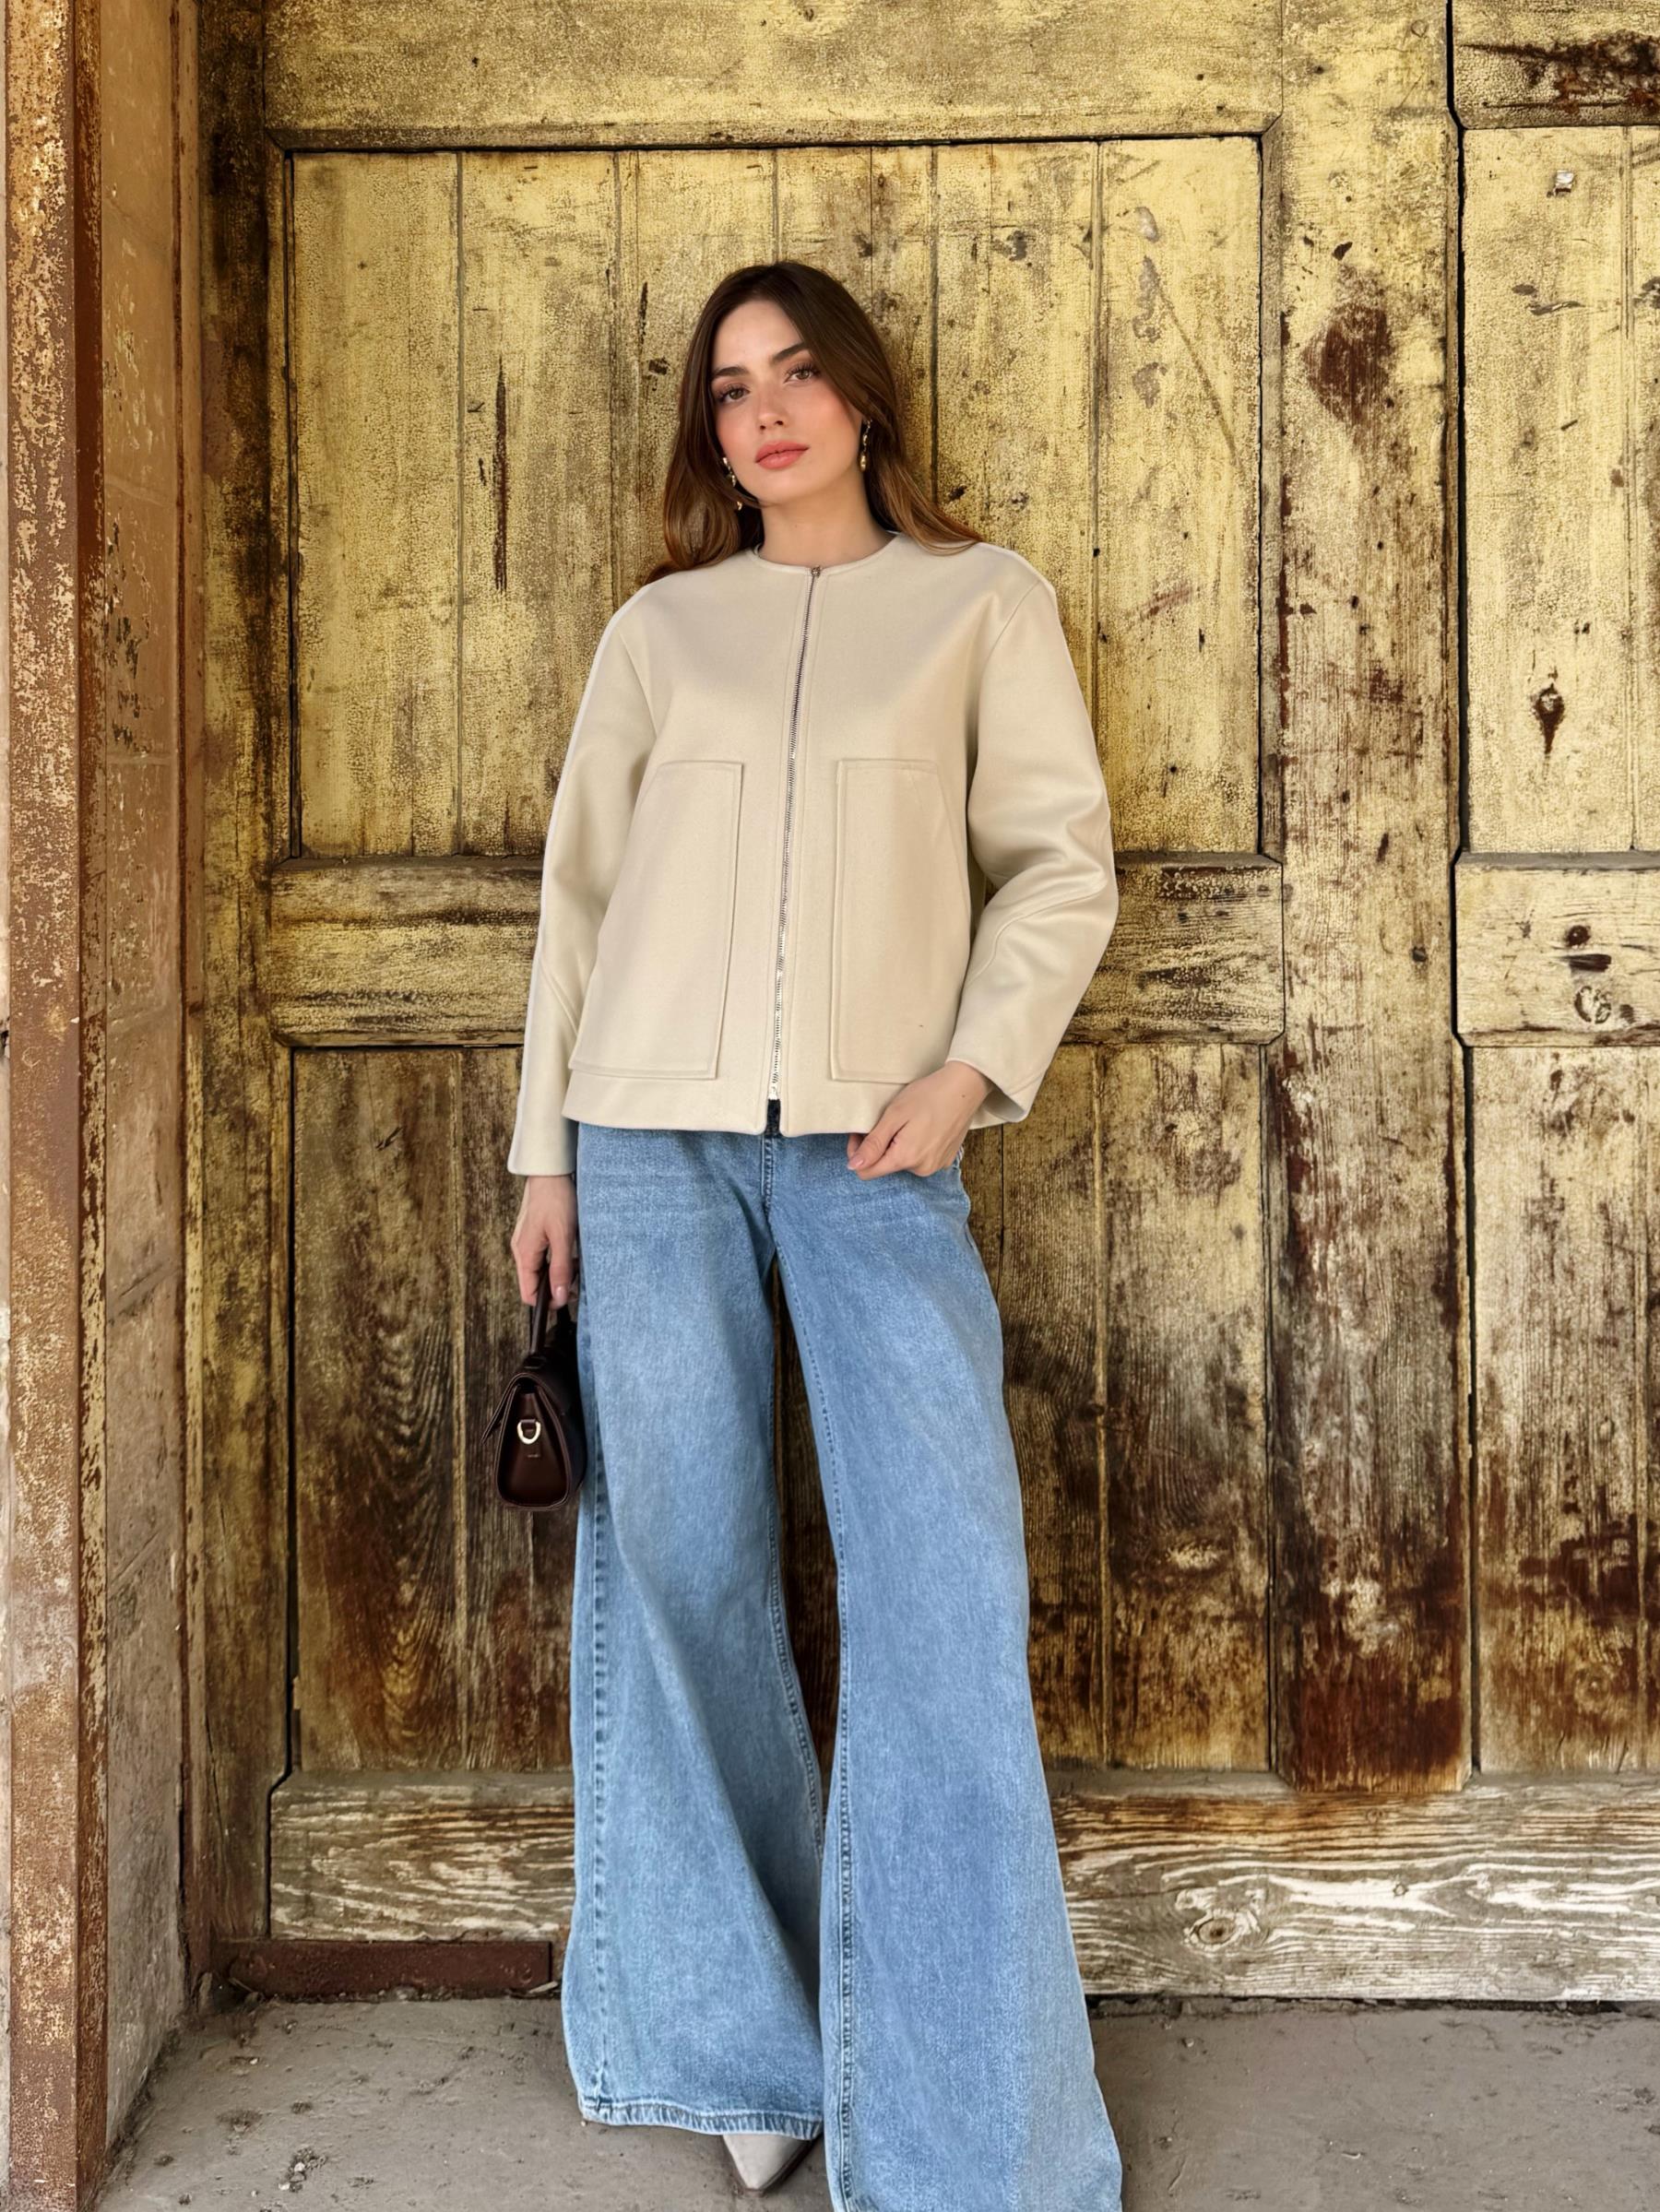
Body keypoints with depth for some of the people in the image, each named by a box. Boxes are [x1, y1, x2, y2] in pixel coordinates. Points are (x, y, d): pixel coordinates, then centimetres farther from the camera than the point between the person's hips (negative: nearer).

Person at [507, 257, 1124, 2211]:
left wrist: (974, 1065, -9)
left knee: (942, 1595, -10)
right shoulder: (657, 627, 16)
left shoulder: (982, 600, 12)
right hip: (653, 1134, 2)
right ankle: (739, 2051, 19)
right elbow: (579, 894, 14)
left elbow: (1060, 862, 6)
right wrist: (546, 1149, 7)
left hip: (877, 1145, -2)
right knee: (679, 1583, 3)